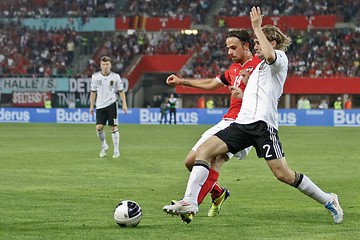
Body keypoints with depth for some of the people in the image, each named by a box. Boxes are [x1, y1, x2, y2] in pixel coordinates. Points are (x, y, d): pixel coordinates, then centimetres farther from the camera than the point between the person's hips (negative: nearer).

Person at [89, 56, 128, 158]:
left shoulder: (115, 76, -2)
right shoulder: (95, 76, 1)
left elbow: (121, 91, 4)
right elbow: (93, 92, 9)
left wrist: (124, 104, -3)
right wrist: (91, 106, 7)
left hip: (111, 104, -1)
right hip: (100, 105, 1)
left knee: (113, 127, -3)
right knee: (99, 127, -8)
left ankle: (116, 150, 6)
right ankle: (104, 146, 18)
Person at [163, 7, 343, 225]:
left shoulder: (280, 58, 1)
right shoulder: (260, 67, 28)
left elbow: (269, 55, -25)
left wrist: (257, 27, -17)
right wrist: (241, 92, 35)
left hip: (262, 123, -8)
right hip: (242, 123, 8)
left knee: (283, 174, -11)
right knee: (204, 150, -9)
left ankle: (328, 201, 7)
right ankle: (190, 202, -17)